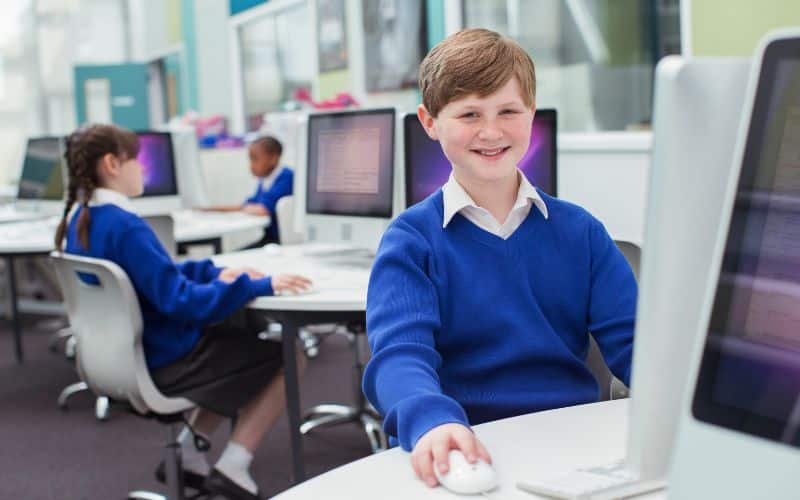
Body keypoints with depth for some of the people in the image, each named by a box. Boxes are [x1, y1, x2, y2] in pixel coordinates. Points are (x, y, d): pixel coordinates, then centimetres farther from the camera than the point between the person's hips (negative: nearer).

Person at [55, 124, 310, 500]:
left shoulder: (79, 219, 4)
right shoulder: (124, 227, -25)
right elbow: (180, 301, -29)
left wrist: (214, 273, 8)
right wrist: (259, 287, -24)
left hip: (125, 354, 9)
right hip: (162, 361, -9)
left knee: (244, 328, 25)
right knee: (286, 353, 2)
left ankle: (186, 455, 20)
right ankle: (232, 468, 3)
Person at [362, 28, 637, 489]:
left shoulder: (580, 231, 11)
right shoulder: (412, 239, 2)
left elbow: (632, 341, 5)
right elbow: (401, 354, -12)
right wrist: (433, 421, -34)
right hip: (465, 452, -1)